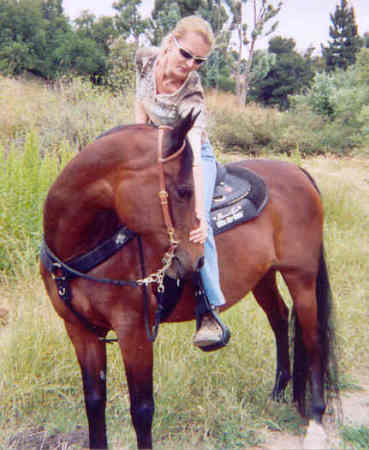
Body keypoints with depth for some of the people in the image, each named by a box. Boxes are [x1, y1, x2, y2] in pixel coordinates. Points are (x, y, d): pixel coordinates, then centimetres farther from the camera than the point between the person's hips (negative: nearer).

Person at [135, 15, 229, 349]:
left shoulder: (192, 95, -31)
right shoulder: (146, 59, -16)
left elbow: (194, 157, -42)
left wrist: (200, 214, -51)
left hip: (192, 156, -6)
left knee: (194, 222, -27)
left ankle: (209, 311, -23)